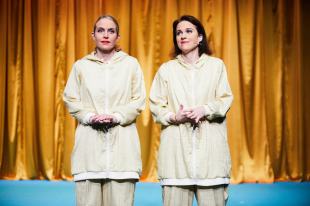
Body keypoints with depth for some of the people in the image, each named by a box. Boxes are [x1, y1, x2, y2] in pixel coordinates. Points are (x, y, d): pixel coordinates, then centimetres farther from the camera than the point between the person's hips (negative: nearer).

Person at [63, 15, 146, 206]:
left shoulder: (131, 64, 9)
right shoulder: (81, 65, 11)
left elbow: (139, 100, 5)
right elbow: (71, 99, 9)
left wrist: (117, 116, -9)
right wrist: (90, 117, -8)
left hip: (122, 141, 0)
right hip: (90, 141, 1)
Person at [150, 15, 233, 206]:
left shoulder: (216, 65, 12)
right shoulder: (166, 69, 13)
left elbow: (225, 100, 5)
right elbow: (156, 105, 9)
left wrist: (204, 110, -13)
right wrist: (174, 117, -10)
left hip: (210, 143, 0)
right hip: (176, 144, 0)